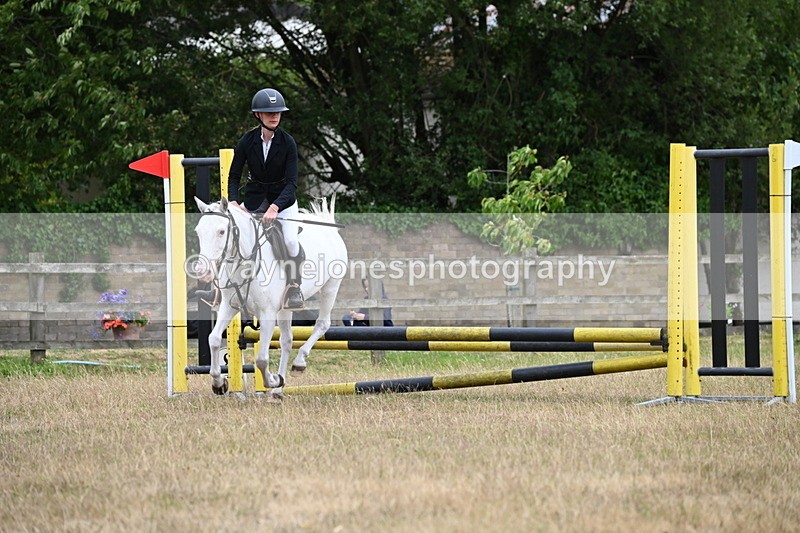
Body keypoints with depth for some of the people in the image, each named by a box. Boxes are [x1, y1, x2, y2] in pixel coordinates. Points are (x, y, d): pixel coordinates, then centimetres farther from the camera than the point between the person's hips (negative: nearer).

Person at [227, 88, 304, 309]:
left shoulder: (287, 143, -16)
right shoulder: (247, 141, -10)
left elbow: (291, 182, -20)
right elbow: (234, 176, -4)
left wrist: (275, 207, -35)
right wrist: (233, 202, -22)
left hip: (283, 197, -2)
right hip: (255, 197, 2)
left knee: (290, 239, -25)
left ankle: (294, 285, -2)